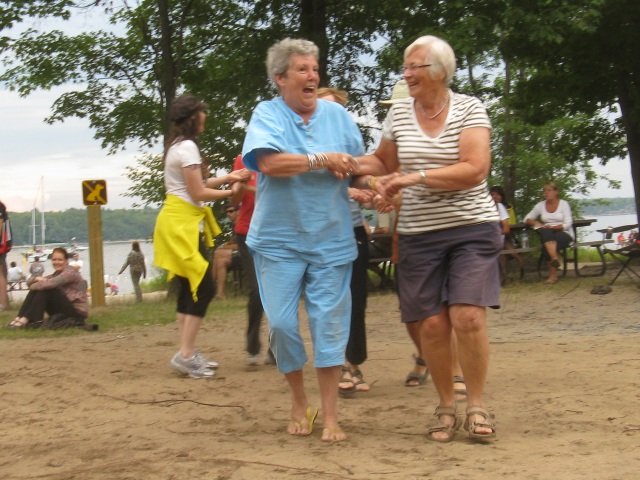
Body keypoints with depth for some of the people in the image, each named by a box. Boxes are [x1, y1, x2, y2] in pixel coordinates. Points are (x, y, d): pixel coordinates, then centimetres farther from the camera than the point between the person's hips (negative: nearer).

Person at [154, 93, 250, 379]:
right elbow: (199, 193, -14)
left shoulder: (177, 146, 18)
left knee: (188, 288, 10)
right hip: (182, 223, -10)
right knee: (204, 287, -10)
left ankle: (187, 353, 12)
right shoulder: (187, 147, -12)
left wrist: (227, 178, 15)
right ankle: (185, 355, -12)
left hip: (180, 222, 10)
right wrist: (230, 192, -3)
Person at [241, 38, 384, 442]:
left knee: (330, 324, 0)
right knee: (281, 324, -1)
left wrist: (348, 169, -11)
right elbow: (269, 163, -20)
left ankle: (330, 415, 8)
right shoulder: (267, 114, -3)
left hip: (331, 241, 2)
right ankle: (299, 403, 20)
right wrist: (323, 160, -17)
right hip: (279, 241, -2)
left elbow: (363, 164, 12)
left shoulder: (337, 115, 8)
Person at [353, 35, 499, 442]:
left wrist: (414, 177, -19)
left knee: (468, 317, -14)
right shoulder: (399, 112, 6)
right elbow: (384, 160, 24)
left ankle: (477, 405, 3)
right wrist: (366, 177, 2)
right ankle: (446, 405, 18)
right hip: (419, 235, 3)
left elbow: (475, 169, -17)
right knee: (433, 324, 0)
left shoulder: (469, 109, -5)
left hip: (471, 228, -3)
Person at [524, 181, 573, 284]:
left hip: (564, 234, -3)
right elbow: (527, 219, 12)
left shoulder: (564, 204, 0)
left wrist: (552, 227, -20)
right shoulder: (541, 205, 11)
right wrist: (536, 223, -10)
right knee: (545, 232, -36)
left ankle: (553, 274, -25)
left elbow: (567, 224, -9)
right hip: (548, 236, 3)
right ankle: (555, 258, -46)